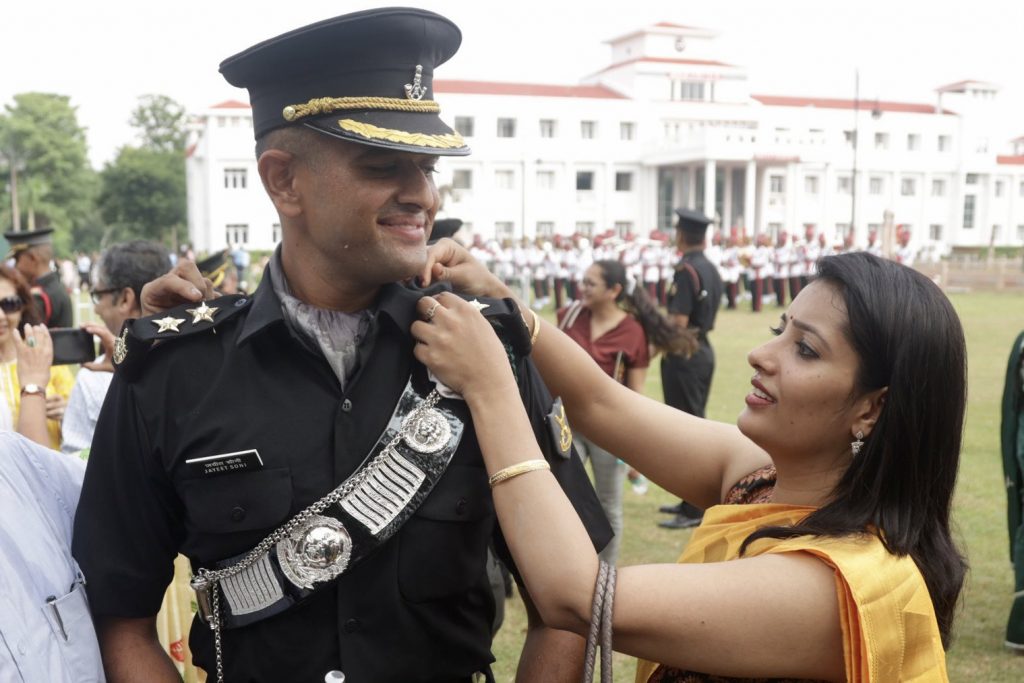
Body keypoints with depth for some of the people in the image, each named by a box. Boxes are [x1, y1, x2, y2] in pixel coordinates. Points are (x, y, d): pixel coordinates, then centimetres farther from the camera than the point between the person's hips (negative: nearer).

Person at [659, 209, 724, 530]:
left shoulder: (686, 271, -17)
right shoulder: (712, 270, 10)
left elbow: (678, 323, -22)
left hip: (684, 356, -9)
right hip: (704, 350, 9)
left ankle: (693, 510, 2)